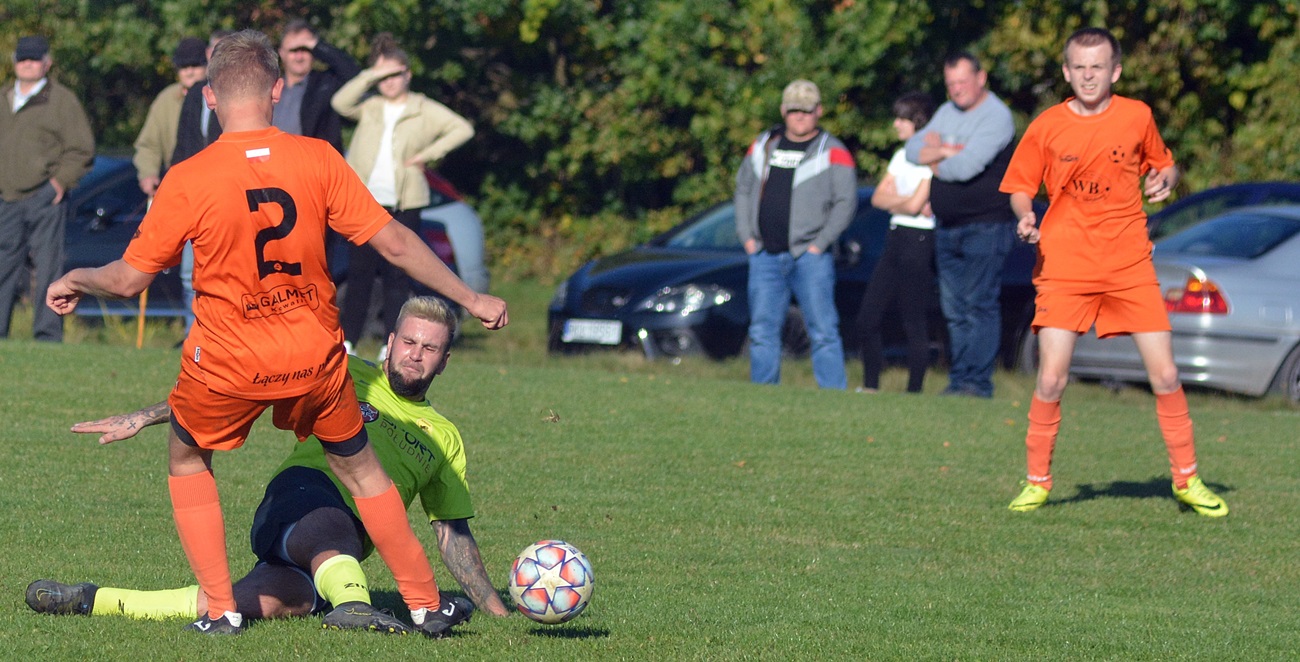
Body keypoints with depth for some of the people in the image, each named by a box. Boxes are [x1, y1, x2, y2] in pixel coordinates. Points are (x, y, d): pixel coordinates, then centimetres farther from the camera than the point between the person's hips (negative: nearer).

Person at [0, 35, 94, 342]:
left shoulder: (62, 100, 3)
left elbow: (81, 149, 0)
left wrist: (61, 181, -10)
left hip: (44, 199, -5)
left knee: (46, 268, -5)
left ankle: (47, 335, -3)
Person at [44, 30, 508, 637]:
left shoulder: (187, 180, -13)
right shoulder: (318, 160, -9)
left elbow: (129, 279, -6)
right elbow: (394, 243, -7)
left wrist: (74, 281, 15)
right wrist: (470, 299, 4)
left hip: (227, 366, -2)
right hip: (315, 357, 2)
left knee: (187, 461, 25)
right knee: (359, 466, 23)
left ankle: (222, 610, 18)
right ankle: (426, 606, 25)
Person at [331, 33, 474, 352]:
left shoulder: (424, 110, 7)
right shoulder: (369, 108, 13)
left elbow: (463, 129, -2)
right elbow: (340, 102, -6)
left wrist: (428, 154, -9)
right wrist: (372, 75, -9)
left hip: (403, 206, -1)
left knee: (397, 277, -1)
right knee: (359, 274, 1)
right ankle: (347, 341, 4)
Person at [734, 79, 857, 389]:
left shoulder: (833, 152, 1)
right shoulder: (763, 145, 14)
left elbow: (846, 203, -4)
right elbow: (743, 189, 20)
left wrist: (819, 244, -10)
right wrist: (746, 236, 8)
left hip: (809, 256, -4)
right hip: (765, 256, 4)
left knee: (823, 331, -8)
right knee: (762, 331, 4)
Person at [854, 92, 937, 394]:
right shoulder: (902, 156, 17)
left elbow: (915, 205, -17)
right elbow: (879, 197, 11)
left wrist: (894, 200, 2)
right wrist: (905, 201, -6)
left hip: (919, 241, -9)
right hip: (896, 239, 9)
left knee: (914, 324, -5)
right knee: (867, 319, 6)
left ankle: (914, 391, -1)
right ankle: (870, 386, 14)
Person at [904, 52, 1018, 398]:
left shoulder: (996, 117, -10)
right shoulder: (947, 112, 15)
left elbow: (966, 167, -20)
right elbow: (914, 149, 8)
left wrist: (934, 162, -1)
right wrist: (945, 152, -8)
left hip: (985, 226, -8)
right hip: (947, 227, 8)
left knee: (979, 305, -12)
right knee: (954, 310, 7)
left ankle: (978, 382, -15)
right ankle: (958, 381, 9)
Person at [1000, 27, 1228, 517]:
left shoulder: (1137, 117, 3)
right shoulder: (1047, 127, -1)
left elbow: (1163, 165, 17)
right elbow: (1020, 186, 8)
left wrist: (1164, 180, -6)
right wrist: (1025, 216, -12)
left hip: (1130, 264, 1)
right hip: (1065, 266, -1)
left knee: (1165, 375, -2)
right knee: (1051, 380, -10)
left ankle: (1187, 480, 13)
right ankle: (1037, 482, 8)